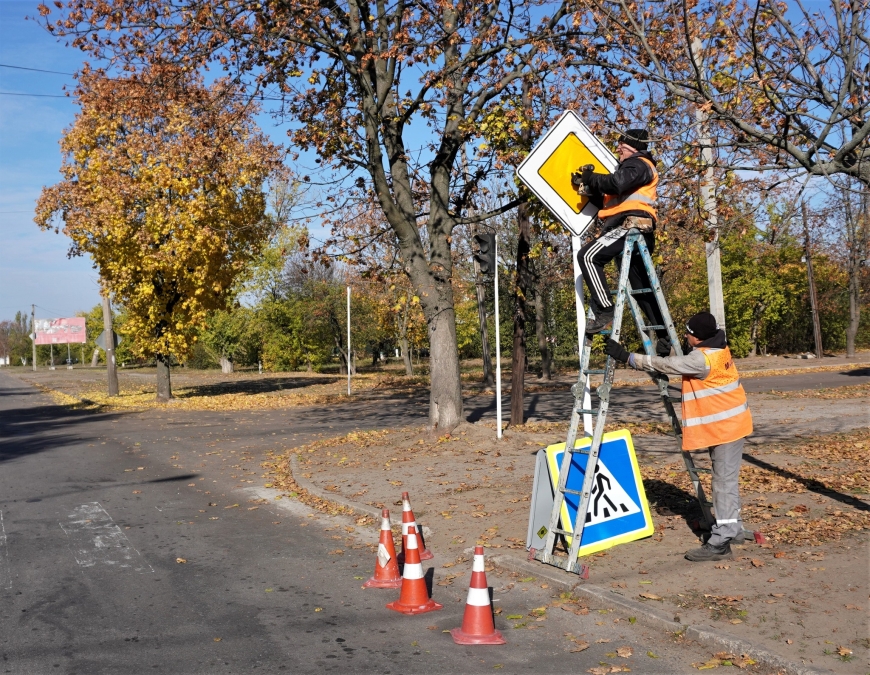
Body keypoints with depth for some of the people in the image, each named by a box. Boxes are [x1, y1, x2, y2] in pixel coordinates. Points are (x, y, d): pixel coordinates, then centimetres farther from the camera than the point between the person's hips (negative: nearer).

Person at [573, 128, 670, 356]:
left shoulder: (638, 164, 1)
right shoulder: (631, 168, 34)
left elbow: (616, 183, -20)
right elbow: (608, 201, 28)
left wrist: (591, 178, -6)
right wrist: (588, 187, 15)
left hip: (631, 225, -11)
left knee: (588, 256, -22)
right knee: (643, 287, 11)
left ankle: (604, 312, -29)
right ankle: (664, 337, 14)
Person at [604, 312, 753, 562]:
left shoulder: (702, 359, -24)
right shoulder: (715, 350, 6)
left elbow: (664, 365, -25)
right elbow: (678, 363, 18)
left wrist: (626, 357, -22)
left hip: (726, 426, -10)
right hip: (723, 425, 10)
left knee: (724, 481, -9)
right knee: (724, 478, 18)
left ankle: (720, 542, -9)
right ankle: (732, 528, 30)